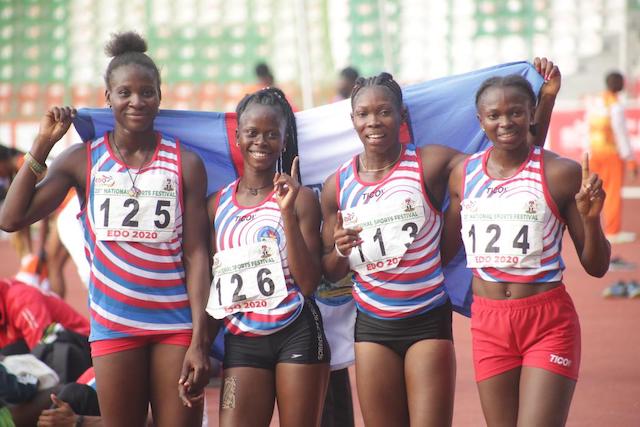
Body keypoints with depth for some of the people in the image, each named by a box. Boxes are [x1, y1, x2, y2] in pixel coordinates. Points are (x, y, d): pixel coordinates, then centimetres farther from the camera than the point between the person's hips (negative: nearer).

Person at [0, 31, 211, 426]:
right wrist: (43, 144, -6)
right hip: (114, 324, 1)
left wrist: (200, 340, -10)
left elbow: (196, 254, -2)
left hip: (176, 322, -1)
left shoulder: (185, 163, 2)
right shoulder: (84, 160, 4)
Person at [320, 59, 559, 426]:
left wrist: (546, 99, -15)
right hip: (373, 326, 3)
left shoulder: (430, 163, -5)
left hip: (428, 322, -3)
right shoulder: (337, 187, 3)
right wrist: (340, 250, -11)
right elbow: (330, 272, 11)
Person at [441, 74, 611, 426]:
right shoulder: (463, 175, 5)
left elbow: (596, 267, -2)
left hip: (549, 322, -4)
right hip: (489, 322, 4)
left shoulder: (561, 173, -6)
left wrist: (590, 218, -20)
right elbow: (444, 252, 17)